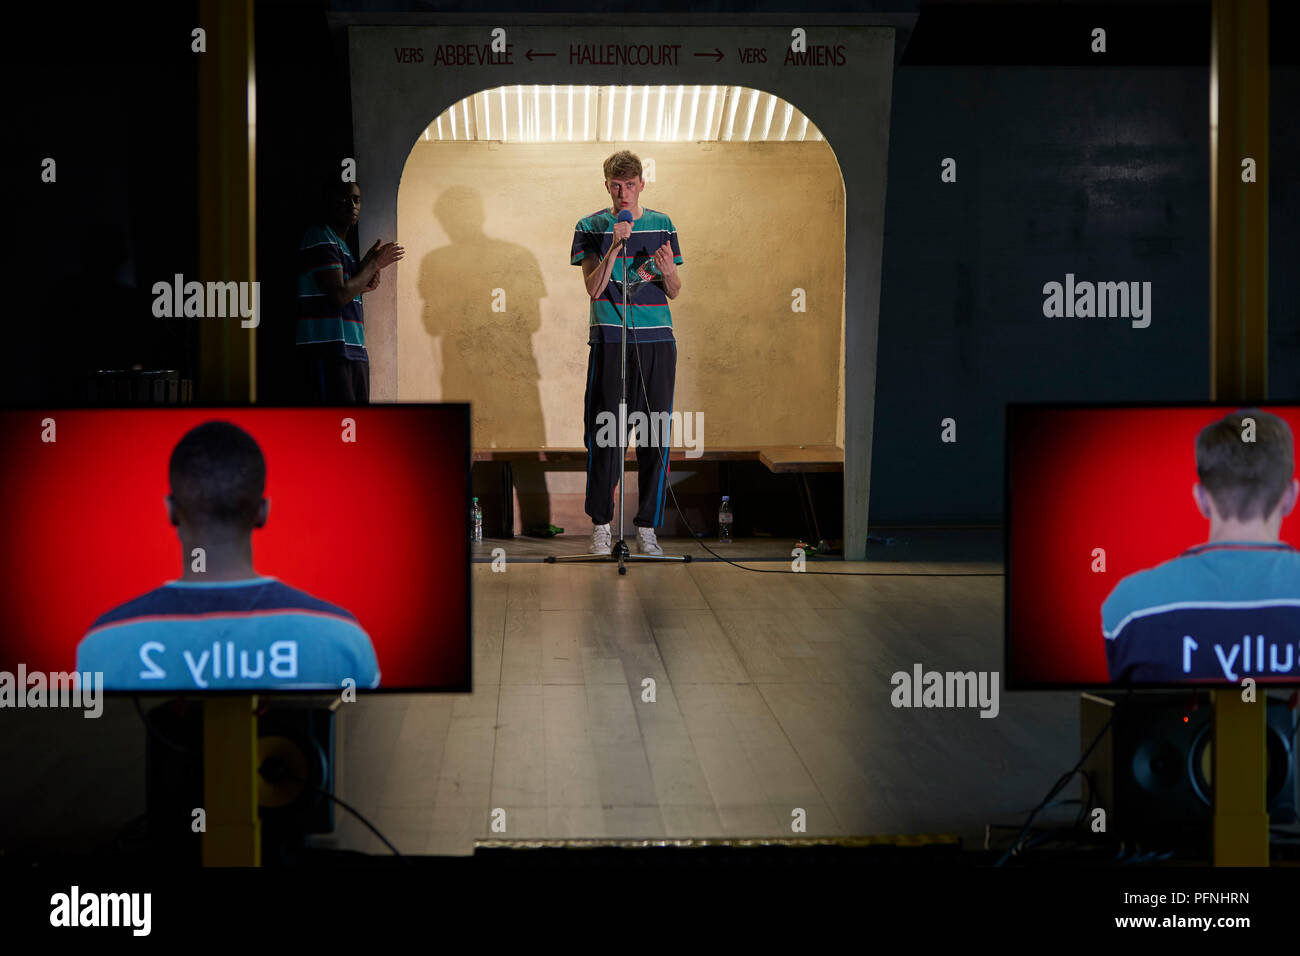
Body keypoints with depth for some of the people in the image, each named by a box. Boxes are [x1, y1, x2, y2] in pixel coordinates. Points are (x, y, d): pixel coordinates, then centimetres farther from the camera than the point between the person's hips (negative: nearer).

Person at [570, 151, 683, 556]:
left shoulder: (662, 225, 11)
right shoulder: (591, 227, 5)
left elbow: (674, 293, 11)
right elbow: (593, 288, -6)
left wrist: (669, 272, -11)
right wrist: (615, 247, -18)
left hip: (657, 341, 2)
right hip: (609, 340, -2)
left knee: (655, 434, 1)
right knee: (605, 432, -3)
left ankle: (647, 527, 7)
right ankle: (601, 524, 7)